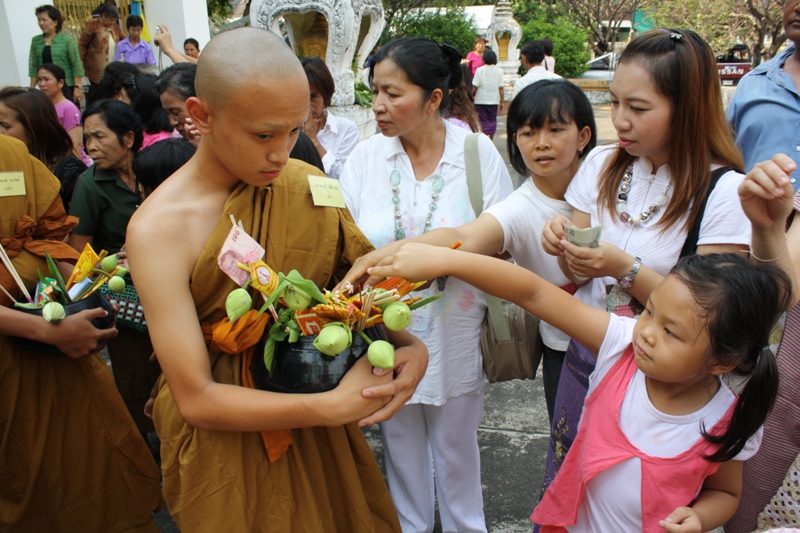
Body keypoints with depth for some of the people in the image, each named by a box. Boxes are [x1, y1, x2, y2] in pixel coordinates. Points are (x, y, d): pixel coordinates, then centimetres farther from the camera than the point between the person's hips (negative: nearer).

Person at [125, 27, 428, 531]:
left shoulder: (307, 182, -8)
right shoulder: (159, 226, -22)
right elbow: (197, 399, -21)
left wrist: (408, 344, -19)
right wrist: (333, 406, -27)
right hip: (228, 442, -4)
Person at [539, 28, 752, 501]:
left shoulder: (724, 192, -17)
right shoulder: (603, 165, -1)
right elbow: (578, 276, 3)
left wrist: (625, 268, -27)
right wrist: (565, 246, -18)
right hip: (585, 358, 4)